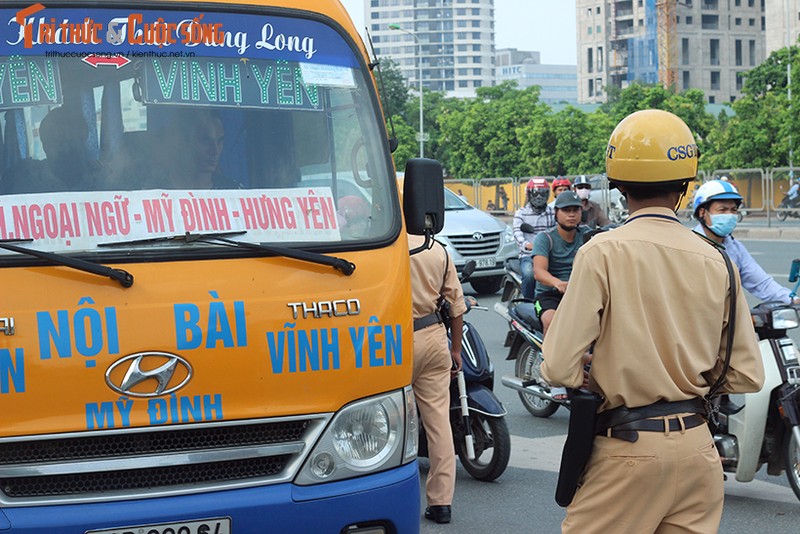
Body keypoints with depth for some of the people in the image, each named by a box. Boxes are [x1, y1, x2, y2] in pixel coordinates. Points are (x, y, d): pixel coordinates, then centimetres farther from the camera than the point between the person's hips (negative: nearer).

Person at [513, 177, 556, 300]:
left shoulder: (553, 213, 17)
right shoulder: (521, 213, 10)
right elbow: (517, 233, -7)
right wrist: (526, 244, -31)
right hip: (528, 255, -1)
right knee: (529, 273, -32)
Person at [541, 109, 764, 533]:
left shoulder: (602, 253, -11)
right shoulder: (716, 261, 1)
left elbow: (561, 368, -15)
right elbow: (746, 376, 4)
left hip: (628, 448, -4)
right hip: (697, 446, 5)